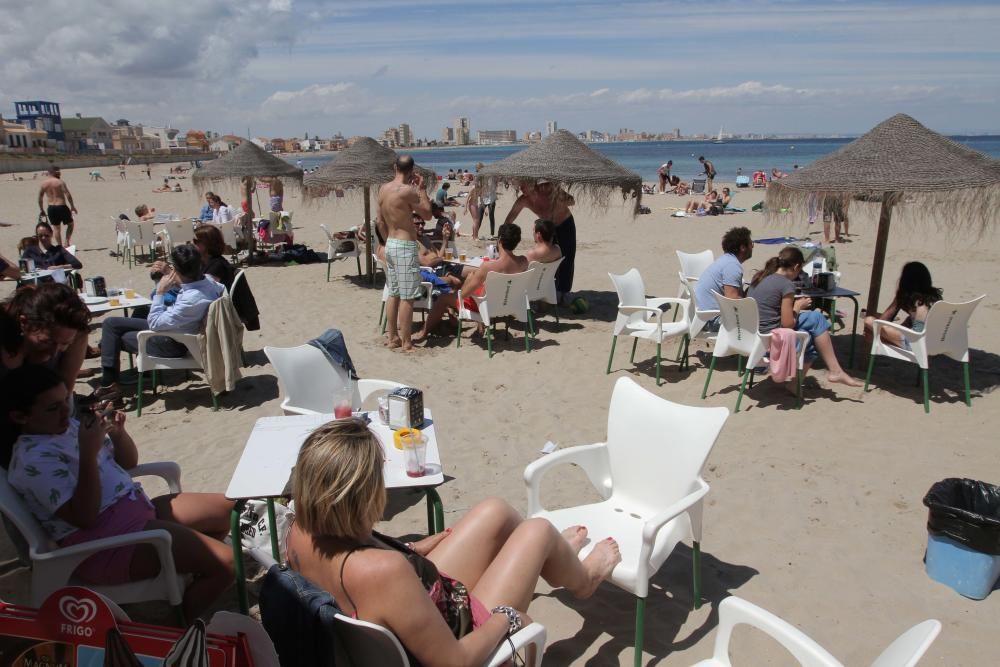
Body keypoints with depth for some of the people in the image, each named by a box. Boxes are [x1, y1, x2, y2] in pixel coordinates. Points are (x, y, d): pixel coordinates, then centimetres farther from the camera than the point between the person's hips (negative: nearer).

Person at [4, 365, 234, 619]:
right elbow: (84, 517, -24)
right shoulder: (33, 460, -16)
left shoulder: (70, 426, 11)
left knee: (226, 508, 12)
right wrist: (89, 452, -28)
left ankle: (196, 585, 24)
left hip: (137, 509, 10)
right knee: (225, 562, -19)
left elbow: (128, 462, 19)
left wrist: (118, 431, -2)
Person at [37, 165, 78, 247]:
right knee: (70, 223, 15)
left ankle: (59, 246, 14)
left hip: (51, 208, 4)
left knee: (56, 228, 13)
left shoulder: (44, 183, 6)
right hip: (61, 207, -4)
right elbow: (68, 195, -15)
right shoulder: (60, 182, -9)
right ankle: (68, 241, 0)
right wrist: (72, 206, -8)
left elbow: (40, 197, 10)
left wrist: (41, 209, 18)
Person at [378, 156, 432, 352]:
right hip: (405, 247, -8)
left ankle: (393, 337, 22)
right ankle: (406, 342, 2)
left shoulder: (383, 189, 7)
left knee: (393, 293, 15)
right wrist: (421, 188, -2)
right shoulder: (408, 190, -18)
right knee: (407, 297, -3)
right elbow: (427, 214, -8)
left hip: (390, 244, 9)